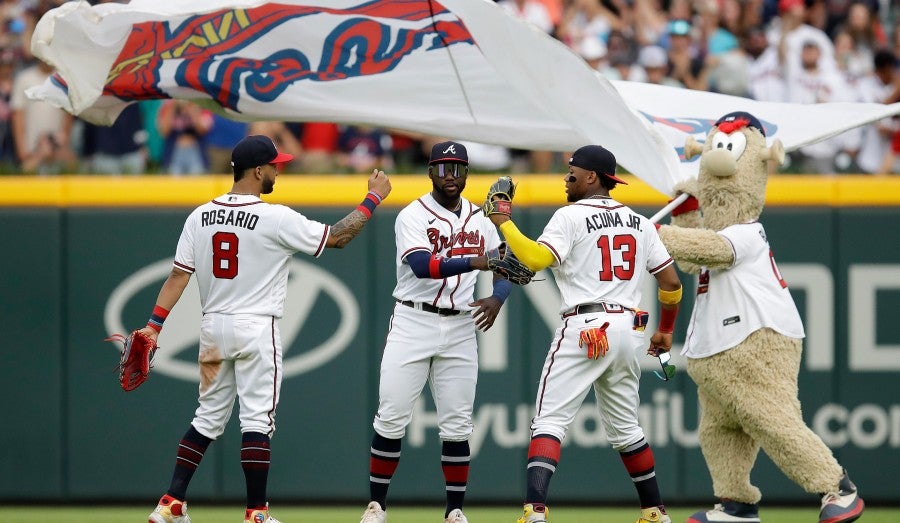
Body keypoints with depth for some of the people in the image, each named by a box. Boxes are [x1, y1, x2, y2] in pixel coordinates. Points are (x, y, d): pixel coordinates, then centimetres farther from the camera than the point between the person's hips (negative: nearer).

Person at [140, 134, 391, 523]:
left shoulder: (200, 216, 2)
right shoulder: (275, 218, -13)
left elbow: (178, 275, 0)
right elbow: (337, 237, -6)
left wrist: (154, 326, 0)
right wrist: (373, 198, 5)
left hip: (213, 329, 6)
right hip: (256, 330, -6)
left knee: (208, 418, 13)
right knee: (257, 420, -2)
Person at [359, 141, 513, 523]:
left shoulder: (480, 219, 9)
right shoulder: (412, 216, -7)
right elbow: (422, 266, -23)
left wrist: (496, 298, -11)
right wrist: (473, 263, -35)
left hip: (459, 328, 4)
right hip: (413, 323, -4)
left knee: (457, 424, 3)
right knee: (392, 419, -4)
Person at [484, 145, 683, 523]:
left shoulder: (571, 216, -4)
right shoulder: (638, 222, 14)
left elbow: (537, 259, -20)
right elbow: (671, 282, 14)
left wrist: (504, 223, -8)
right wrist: (665, 331, 27)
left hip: (584, 329, -6)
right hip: (629, 330, 6)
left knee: (549, 421, -8)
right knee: (625, 427, 20)